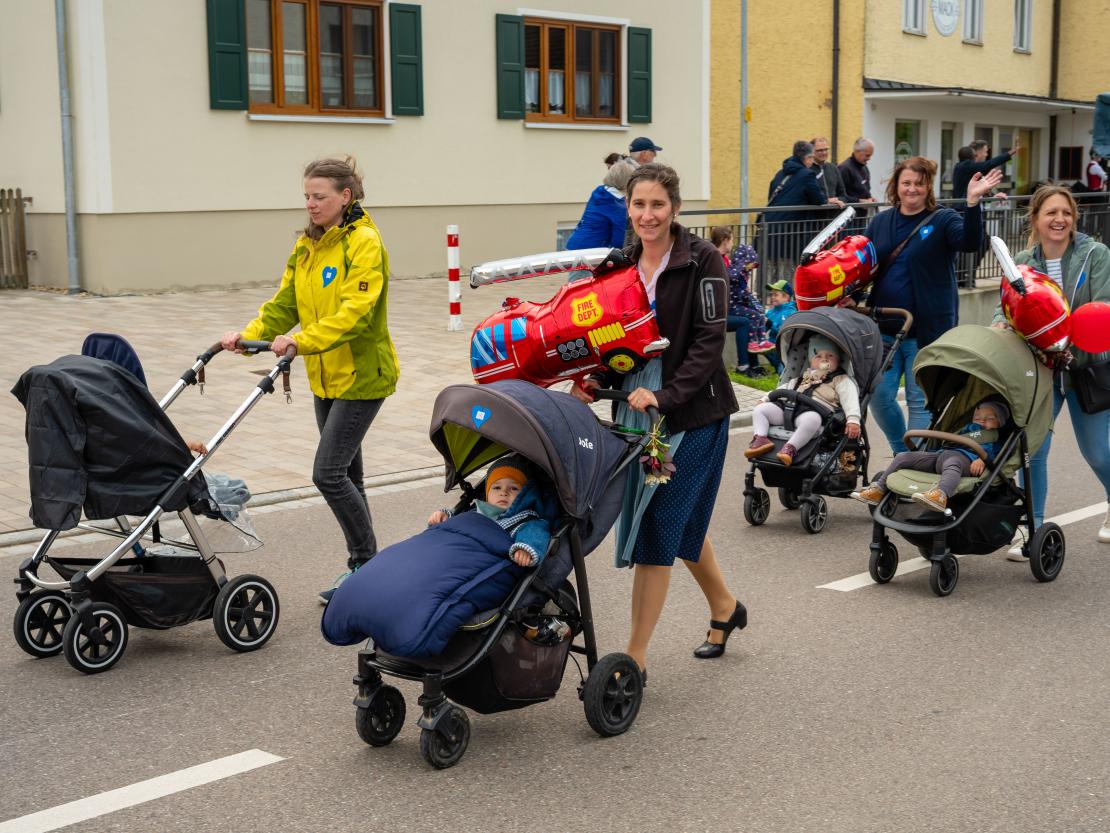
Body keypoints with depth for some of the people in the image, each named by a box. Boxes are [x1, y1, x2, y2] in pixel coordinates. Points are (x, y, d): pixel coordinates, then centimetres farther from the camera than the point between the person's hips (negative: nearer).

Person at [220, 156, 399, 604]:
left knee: (328, 473, -11)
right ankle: (364, 567, 23)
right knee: (345, 473, 13)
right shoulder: (307, 246, 11)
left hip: (361, 377, -8)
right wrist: (250, 334, -10)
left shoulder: (365, 243, -15)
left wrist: (301, 341, -35)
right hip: (325, 378, 8)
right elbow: (285, 302, 7)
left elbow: (355, 312, -26)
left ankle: (367, 563, 4)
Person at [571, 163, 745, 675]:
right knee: (681, 520, 19)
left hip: (693, 412, -7)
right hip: (642, 408, 7)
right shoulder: (626, 264, 8)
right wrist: (594, 384, -5)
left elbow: (709, 341, -17)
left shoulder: (702, 260, -12)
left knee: (657, 528, -7)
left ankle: (636, 655, 1)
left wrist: (665, 395, -26)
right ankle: (724, 607, 43)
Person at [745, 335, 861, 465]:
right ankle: (760, 439, -27)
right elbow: (783, 390, 36)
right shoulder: (802, 379, 36)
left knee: (811, 419, -43)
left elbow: (850, 399, 2)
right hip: (788, 407, 6)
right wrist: (765, 399, 21)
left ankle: (791, 448, -48)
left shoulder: (841, 380, 17)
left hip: (814, 411, -6)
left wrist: (853, 420, -15)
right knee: (759, 409, -9)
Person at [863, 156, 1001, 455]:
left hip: (927, 330, -4)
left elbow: (969, 242, -21)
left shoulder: (943, 220, -2)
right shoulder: (880, 222, 11)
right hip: (884, 329, 4)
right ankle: (901, 455, 25)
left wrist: (973, 202, -35)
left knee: (921, 401, 2)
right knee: (880, 396, 4)